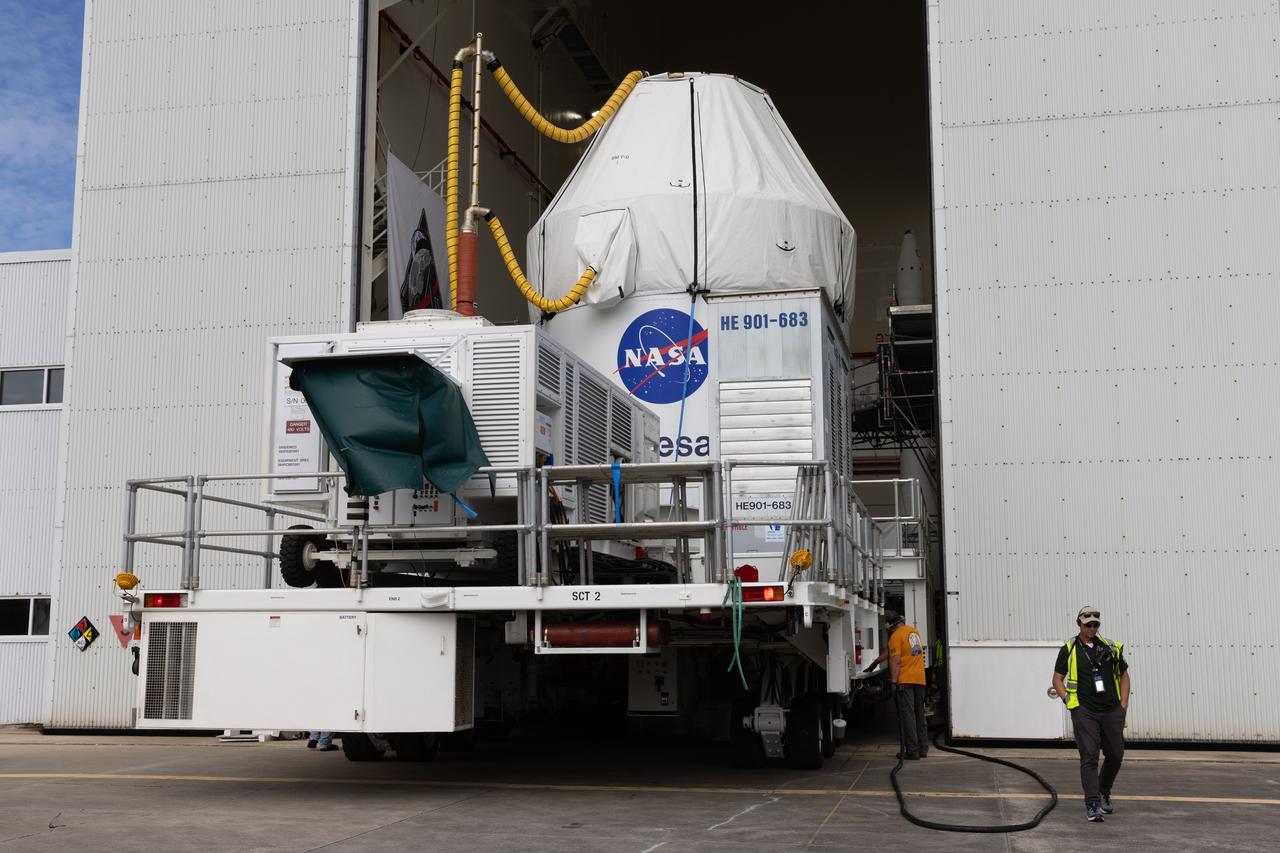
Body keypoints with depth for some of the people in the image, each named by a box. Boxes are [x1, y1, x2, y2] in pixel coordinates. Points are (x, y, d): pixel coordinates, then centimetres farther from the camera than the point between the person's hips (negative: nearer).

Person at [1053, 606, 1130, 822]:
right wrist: (1068, 700, -6)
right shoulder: (1068, 649, 1)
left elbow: (1124, 675, 16)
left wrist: (1124, 703, 7)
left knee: (1116, 755, 9)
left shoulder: (1110, 647, 8)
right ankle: (1092, 804, -10)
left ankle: (1104, 793, 33)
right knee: (1089, 756, -9)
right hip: (1084, 712, -3)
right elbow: (1057, 678, 6)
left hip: (1112, 711, 3)